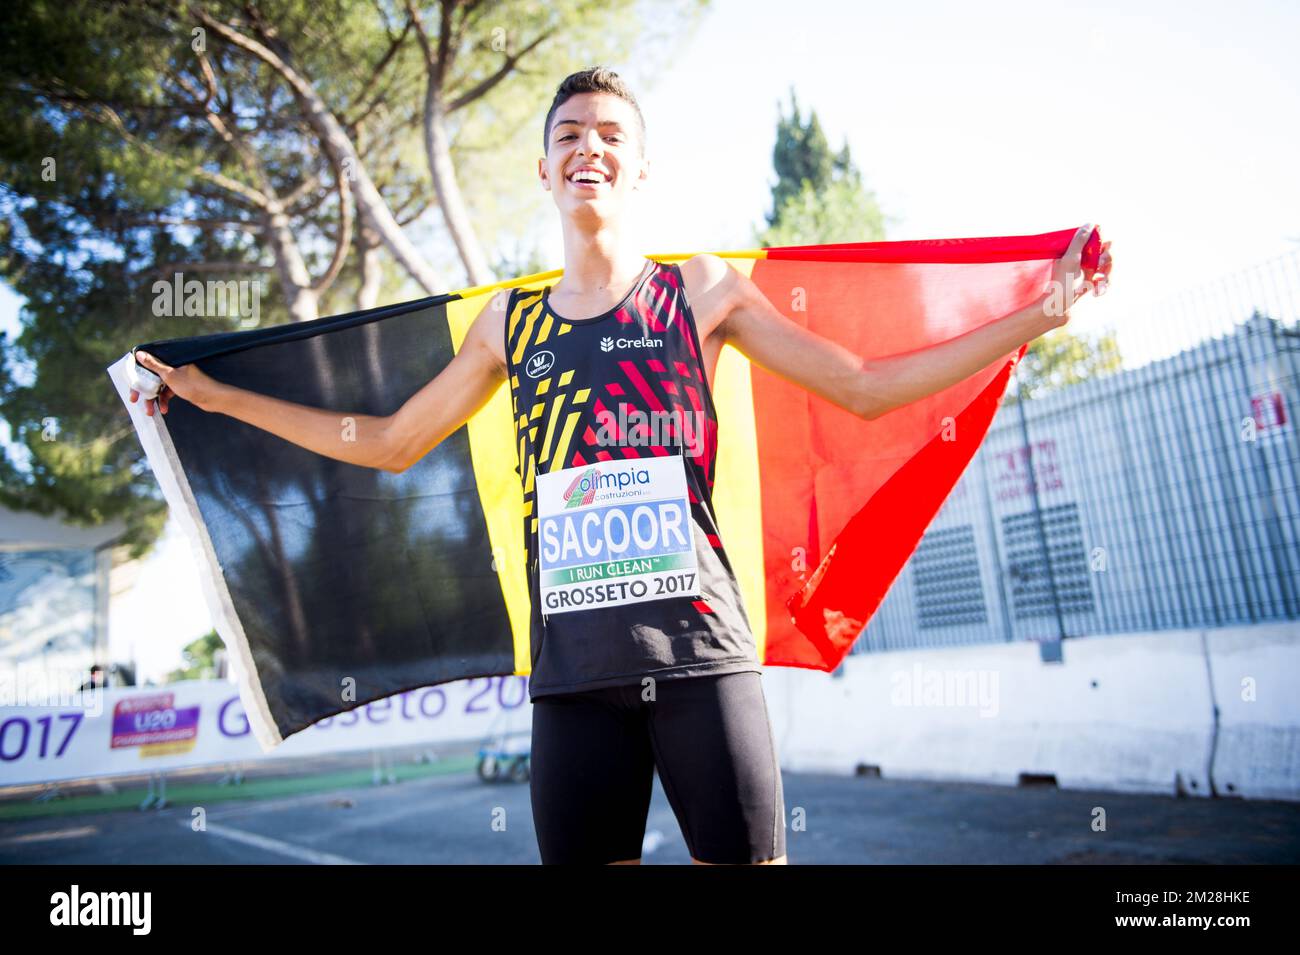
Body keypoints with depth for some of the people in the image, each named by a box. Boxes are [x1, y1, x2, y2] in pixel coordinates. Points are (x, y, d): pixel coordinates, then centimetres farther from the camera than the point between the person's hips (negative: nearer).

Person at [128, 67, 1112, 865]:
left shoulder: (702, 289, 7)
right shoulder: (507, 322, 13)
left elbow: (865, 387, 7)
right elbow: (388, 443, 22)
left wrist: (1037, 316, 3)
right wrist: (218, 394, 25)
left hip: (697, 646, -2)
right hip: (573, 664, 2)